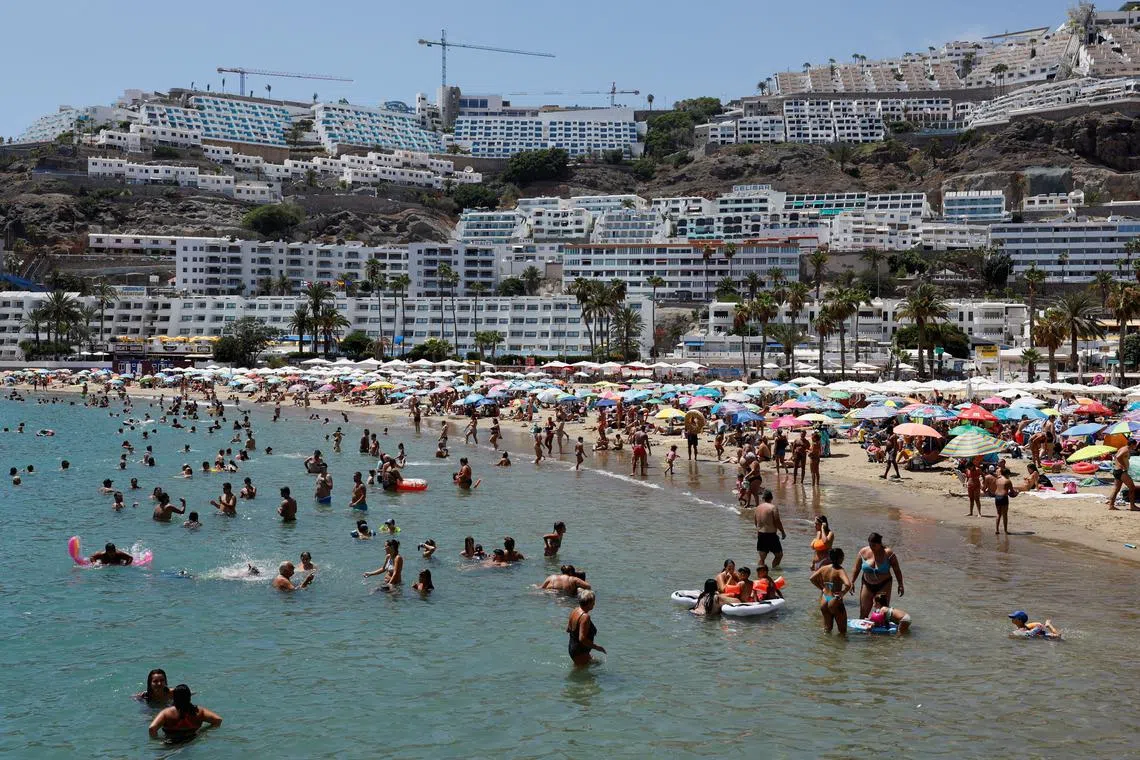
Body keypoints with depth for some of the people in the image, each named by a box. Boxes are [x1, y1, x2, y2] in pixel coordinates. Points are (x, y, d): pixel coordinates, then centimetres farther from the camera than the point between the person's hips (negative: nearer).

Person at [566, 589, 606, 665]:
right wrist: (596, 647, -19)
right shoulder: (585, 616, -24)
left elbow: (567, 629, 16)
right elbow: (582, 639, -28)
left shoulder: (575, 610, 3)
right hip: (580, 652, -10)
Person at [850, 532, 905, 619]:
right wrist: (852, 582, 0)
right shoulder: (863, 552, -5)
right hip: (867, 585, 2)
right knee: (863, 612, 3)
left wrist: (900, 585, -6)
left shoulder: (888, 553, -11)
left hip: (883, 586, -2)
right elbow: (856, 569, 4)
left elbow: (897, 570, -3)